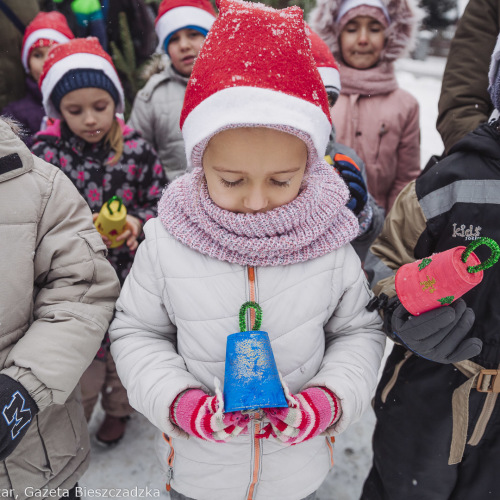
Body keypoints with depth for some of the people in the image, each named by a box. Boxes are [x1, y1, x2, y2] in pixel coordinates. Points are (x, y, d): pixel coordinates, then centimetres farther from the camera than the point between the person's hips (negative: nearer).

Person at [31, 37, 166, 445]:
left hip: (128, 273, 1)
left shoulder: (136, 148, -8)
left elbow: (161, 200, -1)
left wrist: (138, 222, -21)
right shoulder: (47, 152, -8)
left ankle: (118, 408, 48)